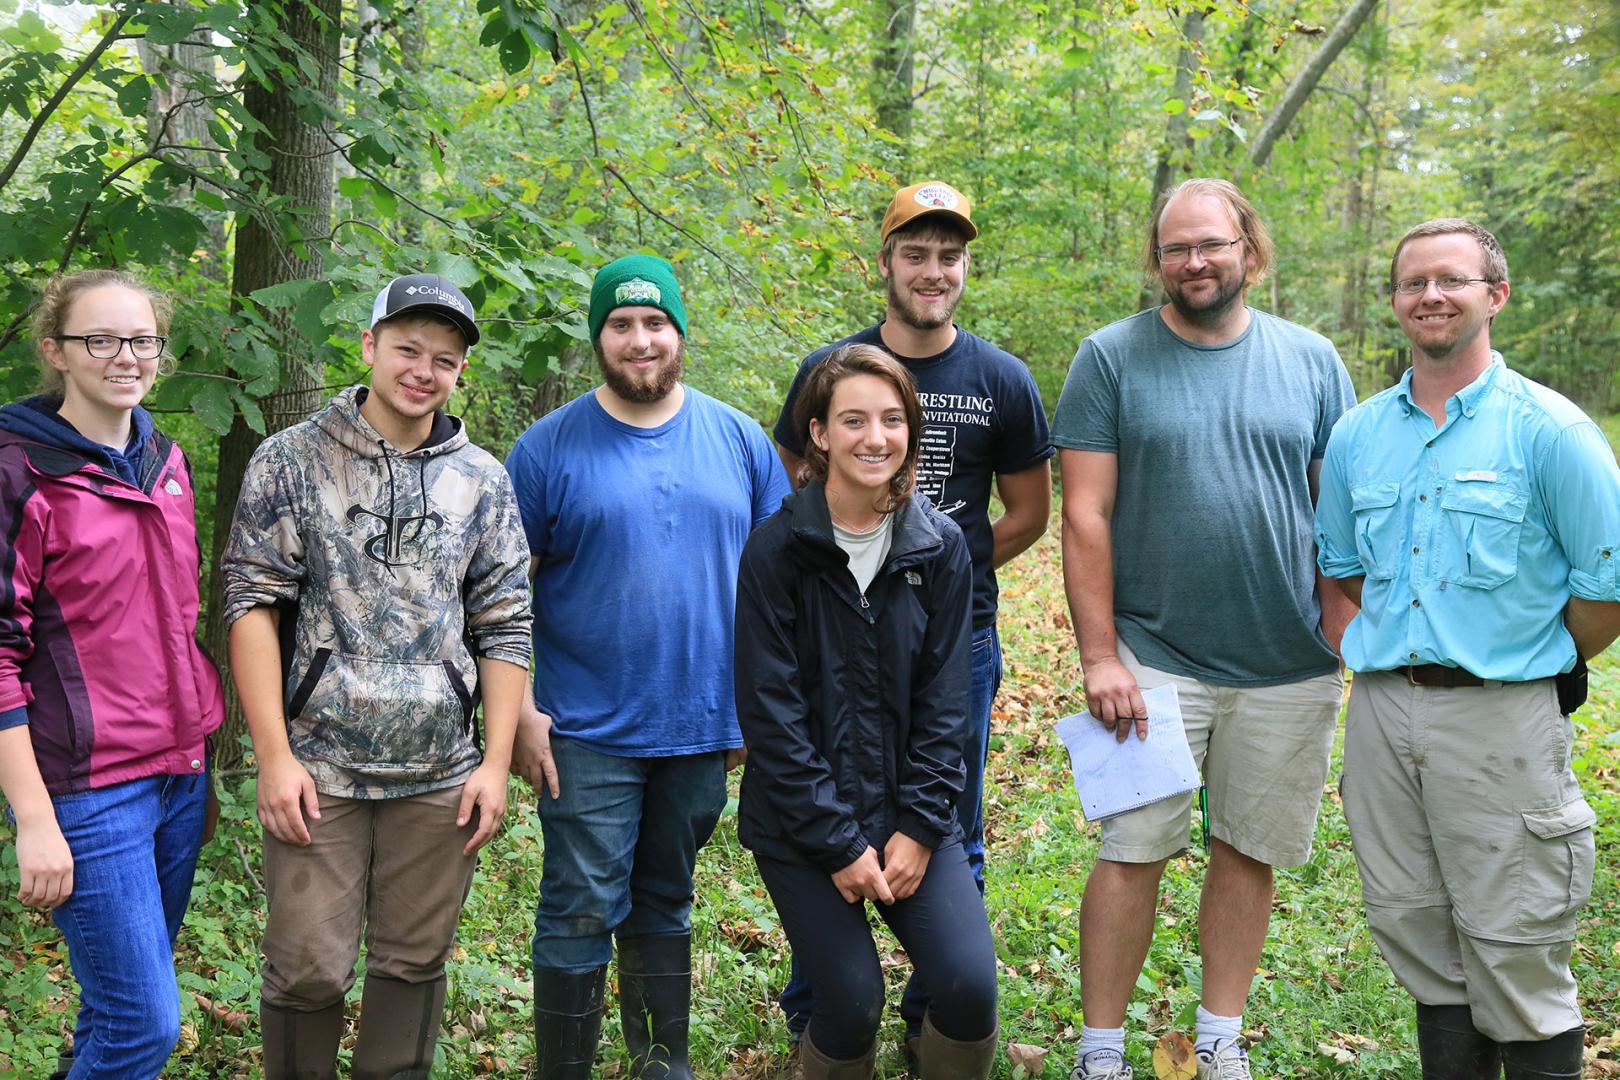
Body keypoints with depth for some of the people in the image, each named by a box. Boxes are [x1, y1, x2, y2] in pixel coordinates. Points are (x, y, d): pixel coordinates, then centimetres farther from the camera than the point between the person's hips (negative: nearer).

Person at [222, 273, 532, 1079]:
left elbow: (503, 628, 7)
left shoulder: (482, 482, 7)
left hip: (441, 775, 2)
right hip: (317, 768, -2)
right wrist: (275, 755, -9)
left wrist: (497, 761, 0)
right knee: (309, 969, 1)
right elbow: (252, 605, -3)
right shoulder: (291, 461, 0)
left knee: (415, 964, 10)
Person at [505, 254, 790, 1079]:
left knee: (665, 903, 17)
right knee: (582, 914, 0)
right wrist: (520, 711, -9)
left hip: (701, 726, 3)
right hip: (588, 732, -3)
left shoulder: (737, 438, 5)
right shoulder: (550, 446, -3)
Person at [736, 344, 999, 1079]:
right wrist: (836, 844, -12)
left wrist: (920, 826, -8)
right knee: (852, 1004, -9)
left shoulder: (940, 548, 0)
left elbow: (943, 700, 0)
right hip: (799, 819, -2)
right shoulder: (776, 549, -9)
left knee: (969, 984, -11)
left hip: (907, 812, 3)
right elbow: (771, 712, -11)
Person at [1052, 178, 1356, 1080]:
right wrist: (1100, 655, -10)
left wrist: (1347, 638, 1)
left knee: (1250, 853, 11)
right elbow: (1086, 516, -5)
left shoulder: (1311, 360, 6)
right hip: (1155, 658, -2)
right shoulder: (1112, 357, -1)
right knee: (1134, 854, -1)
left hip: (1290, 667, 3)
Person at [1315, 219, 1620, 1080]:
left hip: (1500, 718, -5)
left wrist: (1542, 663, 3)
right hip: (1382, 710, 5)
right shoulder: (1357, 434, 8)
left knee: (1515, 952, 1)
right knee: (1415, 932, 14)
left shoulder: (1549, 429, -7)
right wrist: (1402, 648, 12)